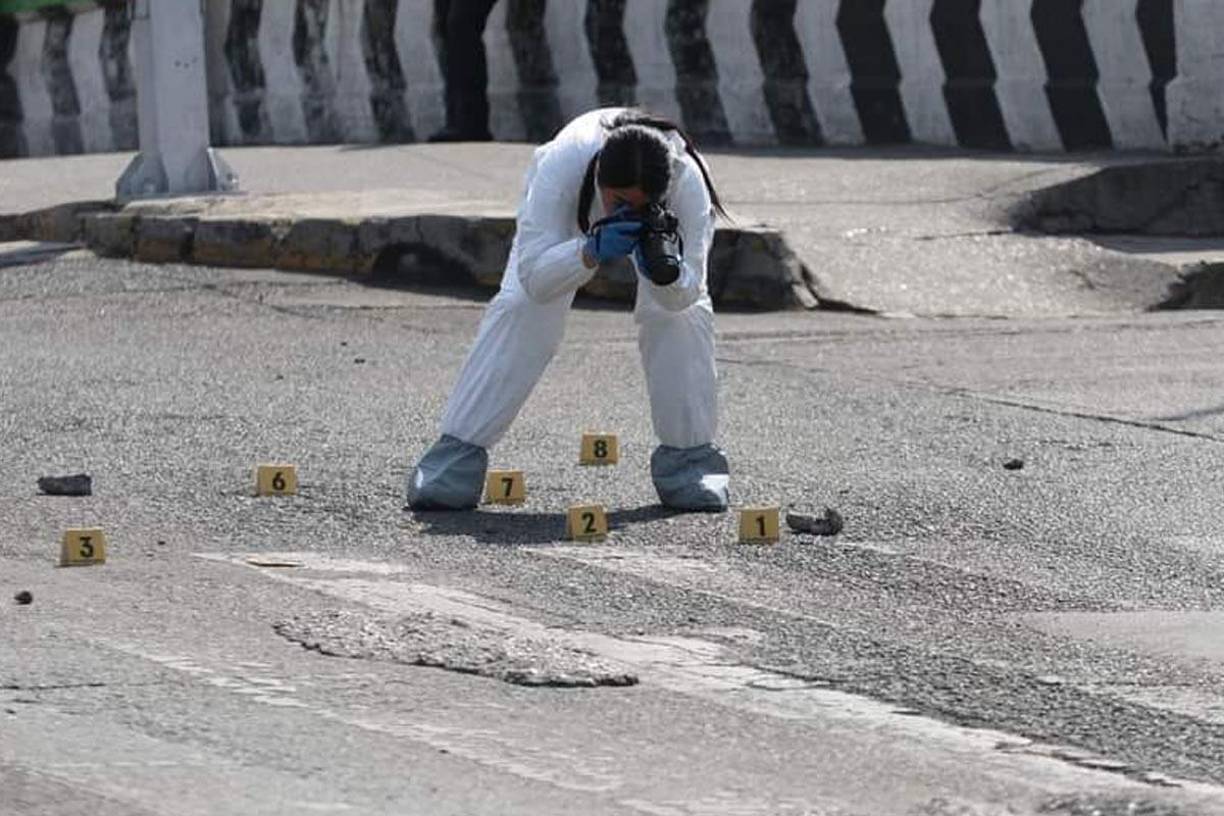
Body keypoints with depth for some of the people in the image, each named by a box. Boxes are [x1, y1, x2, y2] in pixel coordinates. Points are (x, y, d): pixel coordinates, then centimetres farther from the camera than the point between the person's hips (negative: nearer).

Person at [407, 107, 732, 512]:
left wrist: (665, 269, -57)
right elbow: (533, 277, -45)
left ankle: (687, 458, -3)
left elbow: (685, 294, -34)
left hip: (657, 230, 1)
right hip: (571, 208, -1)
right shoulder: (561, 164, -46)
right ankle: (458, 453, -12)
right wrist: (591, 252, -63)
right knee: (519, 308, -17)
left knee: (685, 314, -19)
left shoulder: (686, 179, -42)